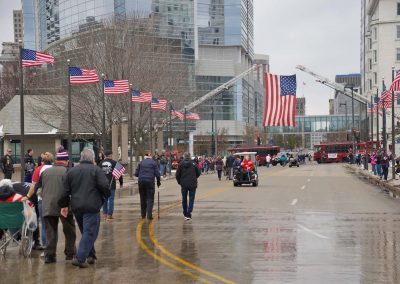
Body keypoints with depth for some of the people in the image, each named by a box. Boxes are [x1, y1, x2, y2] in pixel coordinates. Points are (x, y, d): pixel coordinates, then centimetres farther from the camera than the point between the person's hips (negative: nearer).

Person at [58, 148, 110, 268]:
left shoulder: (71, 171, 12)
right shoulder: (96, 170, -3)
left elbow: (65, 191, 9)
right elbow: (104, 186, -12)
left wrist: (64, 205, 16)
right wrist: (106, 195, 7)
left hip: (76, 207, 6)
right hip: (92, 207, -6)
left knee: (85, 232, 19)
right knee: (90, 233, -4)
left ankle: (91, 255, 24)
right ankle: (80, 258, -14)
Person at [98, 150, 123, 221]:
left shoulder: (101, 163, 5)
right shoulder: (114, 163, -5)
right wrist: (121, 183, 9)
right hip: (111, 184, -4)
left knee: (104, 199, 15)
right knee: (111, 199, 0)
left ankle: (104, 214, 18)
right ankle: (109, 215, -2)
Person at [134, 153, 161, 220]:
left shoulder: (141, 163, 9)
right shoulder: (153, 163, 4)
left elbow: (136, 174, 6)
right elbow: (157, 174, -2)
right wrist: (158, 182, 13)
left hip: (141, 182, 3)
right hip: (150, 182, -2)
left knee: (143, 198, 15)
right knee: (150, 199, 0)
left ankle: (143, 215, 22)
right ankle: (149, 216, -9)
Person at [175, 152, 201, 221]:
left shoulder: (181, 165, -3)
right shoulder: (193, 164, -4)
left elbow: (177, 175, -2)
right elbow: (198, 173, 4)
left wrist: (179, 182, 16)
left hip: (184, 185, 1)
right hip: (192, 184, -1)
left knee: (184, 199, 16)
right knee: (191, 199, 3)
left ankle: (185, 214, 24)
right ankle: (188, 215, -8)